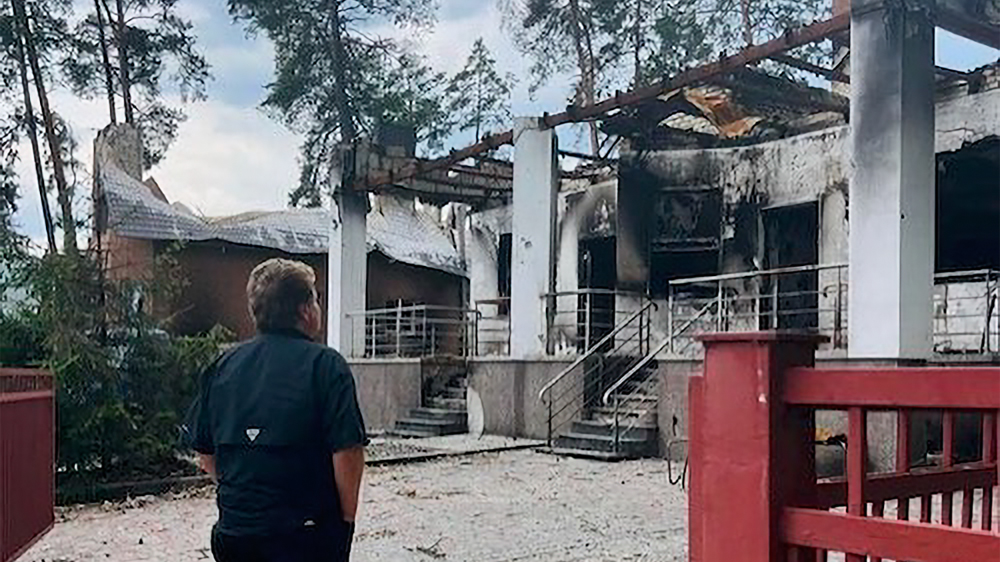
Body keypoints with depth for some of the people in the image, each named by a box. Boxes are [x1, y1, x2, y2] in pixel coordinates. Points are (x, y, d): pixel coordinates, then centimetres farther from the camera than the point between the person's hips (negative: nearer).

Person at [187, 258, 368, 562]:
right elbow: (347, 452, -17)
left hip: (234, 529, 5)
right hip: (306, 535, -5)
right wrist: (347, 518, -4)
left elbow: (204, 454, 10)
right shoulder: (324, 364, -11)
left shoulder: (223, 365, 5)